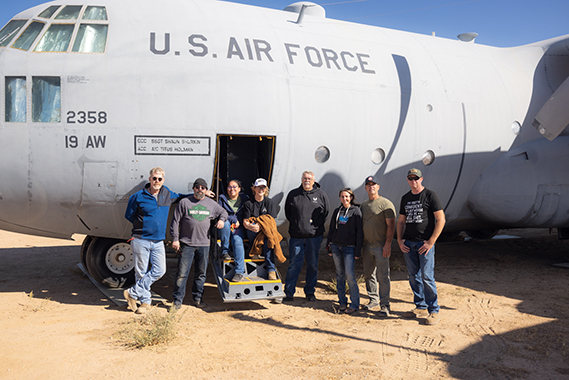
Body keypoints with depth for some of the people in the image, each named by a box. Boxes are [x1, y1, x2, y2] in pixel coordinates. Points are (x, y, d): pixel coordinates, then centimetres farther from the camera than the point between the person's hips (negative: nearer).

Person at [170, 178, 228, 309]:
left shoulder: (211, 204, 10)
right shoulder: (184, 202, 1)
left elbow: (223, 212, 25)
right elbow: (175, 221, 1)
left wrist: (222, 219, 2)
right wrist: (175, 239, -6)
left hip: (204, 244, 3)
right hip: (186, 244, -3)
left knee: (201, 273, 11)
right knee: (182, 273, -4)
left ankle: (198, 298, 24)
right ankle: (177, 300, 6)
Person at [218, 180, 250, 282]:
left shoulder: (244, 199, 11)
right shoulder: (222, 199, 6)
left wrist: (239, 223, -4)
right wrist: (234, 219, -12)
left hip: (238, 228, 0)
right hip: (225, 228, 0)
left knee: (237, 241, -31)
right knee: (225, 221, -36)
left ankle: (240, 272, -36)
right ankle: (224, 251, -23)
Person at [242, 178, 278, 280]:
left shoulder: (270, 202, 5)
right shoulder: (248, 203, 4)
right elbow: (245, 222, -2)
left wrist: (260, 226, -24)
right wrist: (252, 226, -26)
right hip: (252, 233, 1)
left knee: (267, 238, -34)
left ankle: (271, 270, -33)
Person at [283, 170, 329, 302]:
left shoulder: (321, 194, 3)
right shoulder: (293, 194, 4)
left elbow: (326, 212, 10)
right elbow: (287, 212, 14)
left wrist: (317, 225, 2)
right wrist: (295, 224, 6)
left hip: (314, 236, 1)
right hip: (296, 236, -1)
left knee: (313, 264, 9)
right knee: (294, 264, -1)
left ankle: (310, 292, 22)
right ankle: (289, 293, 6)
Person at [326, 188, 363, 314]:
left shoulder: (356, 211, -2)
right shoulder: (337, 211, 11)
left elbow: (359, 232, -4)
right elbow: (331, 229, 17)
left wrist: (358, 251, -8)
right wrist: (329, 246, 12)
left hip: (349, 247, -4)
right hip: (336, 246, 4)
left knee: (350, 275, -9)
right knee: (340, 275, 8)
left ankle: (355, 304, 1)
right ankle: (342, 302, 17)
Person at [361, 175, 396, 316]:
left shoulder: (386, 203, -6)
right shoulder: (363, 205, 15)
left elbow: (391, 225, -11)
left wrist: (388, 244, -18)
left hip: (381, 246, -7)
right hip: (366, 245, 7)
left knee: (383, 276, -6)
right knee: (368, 274, 12)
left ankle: (385, 305, 0)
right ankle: (373, 300, 25)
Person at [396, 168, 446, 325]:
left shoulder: (430, 195, -4)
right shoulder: (405, 198, 14)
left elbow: (441, 220, -9)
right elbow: (401, 221, 20)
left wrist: (431, 242, -14)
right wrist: (400, 240, 6)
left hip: (425, 243, -6)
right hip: (408, 243, 6)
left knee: (427, 277, -8)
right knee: (413, 277, 10)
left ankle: (434, 311, 3)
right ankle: (421, 307, 22)